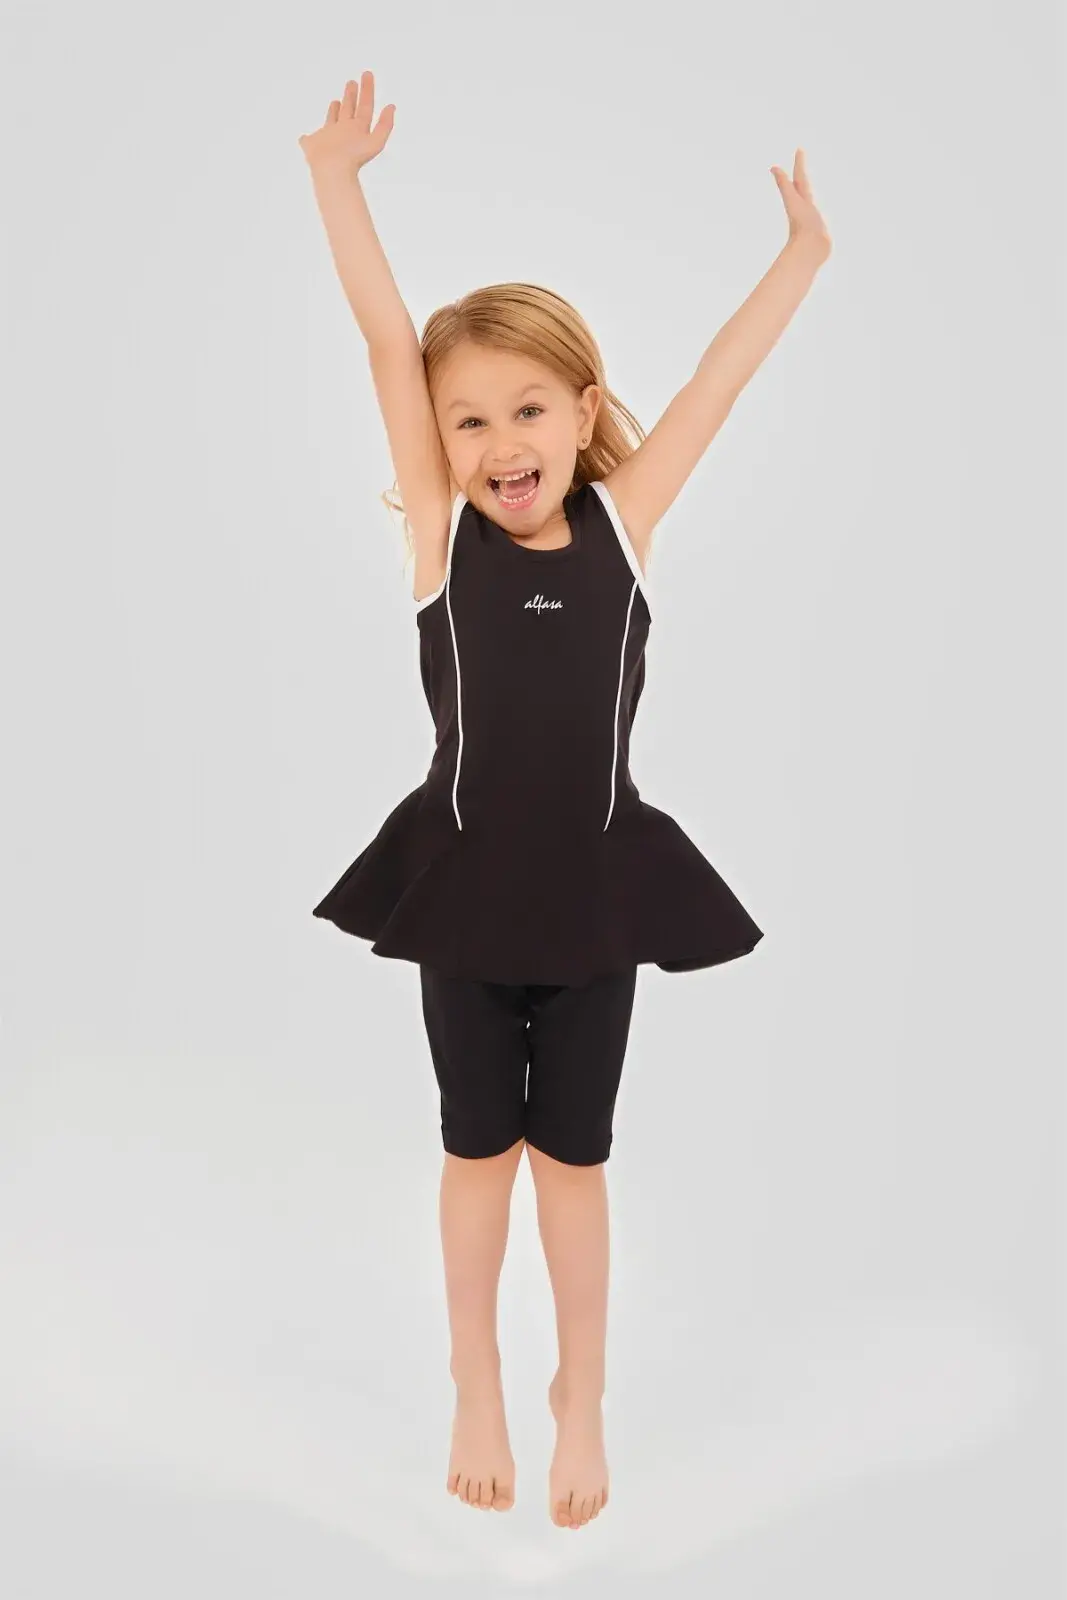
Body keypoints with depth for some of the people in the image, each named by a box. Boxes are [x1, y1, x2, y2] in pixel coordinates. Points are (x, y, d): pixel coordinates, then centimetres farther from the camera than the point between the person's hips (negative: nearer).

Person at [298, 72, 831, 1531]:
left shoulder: (623, 524, -2)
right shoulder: (441, 535, -5)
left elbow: (720, 377, 2)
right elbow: (389, 341, -8)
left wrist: (806, 254, 4)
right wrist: (338, 178, -10)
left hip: (598, 885, 0)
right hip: (465, 883, 0)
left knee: (573, 1151, 13)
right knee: (478, 1147, 15)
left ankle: (582, 1396, 35)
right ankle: (477, 1390, 36)